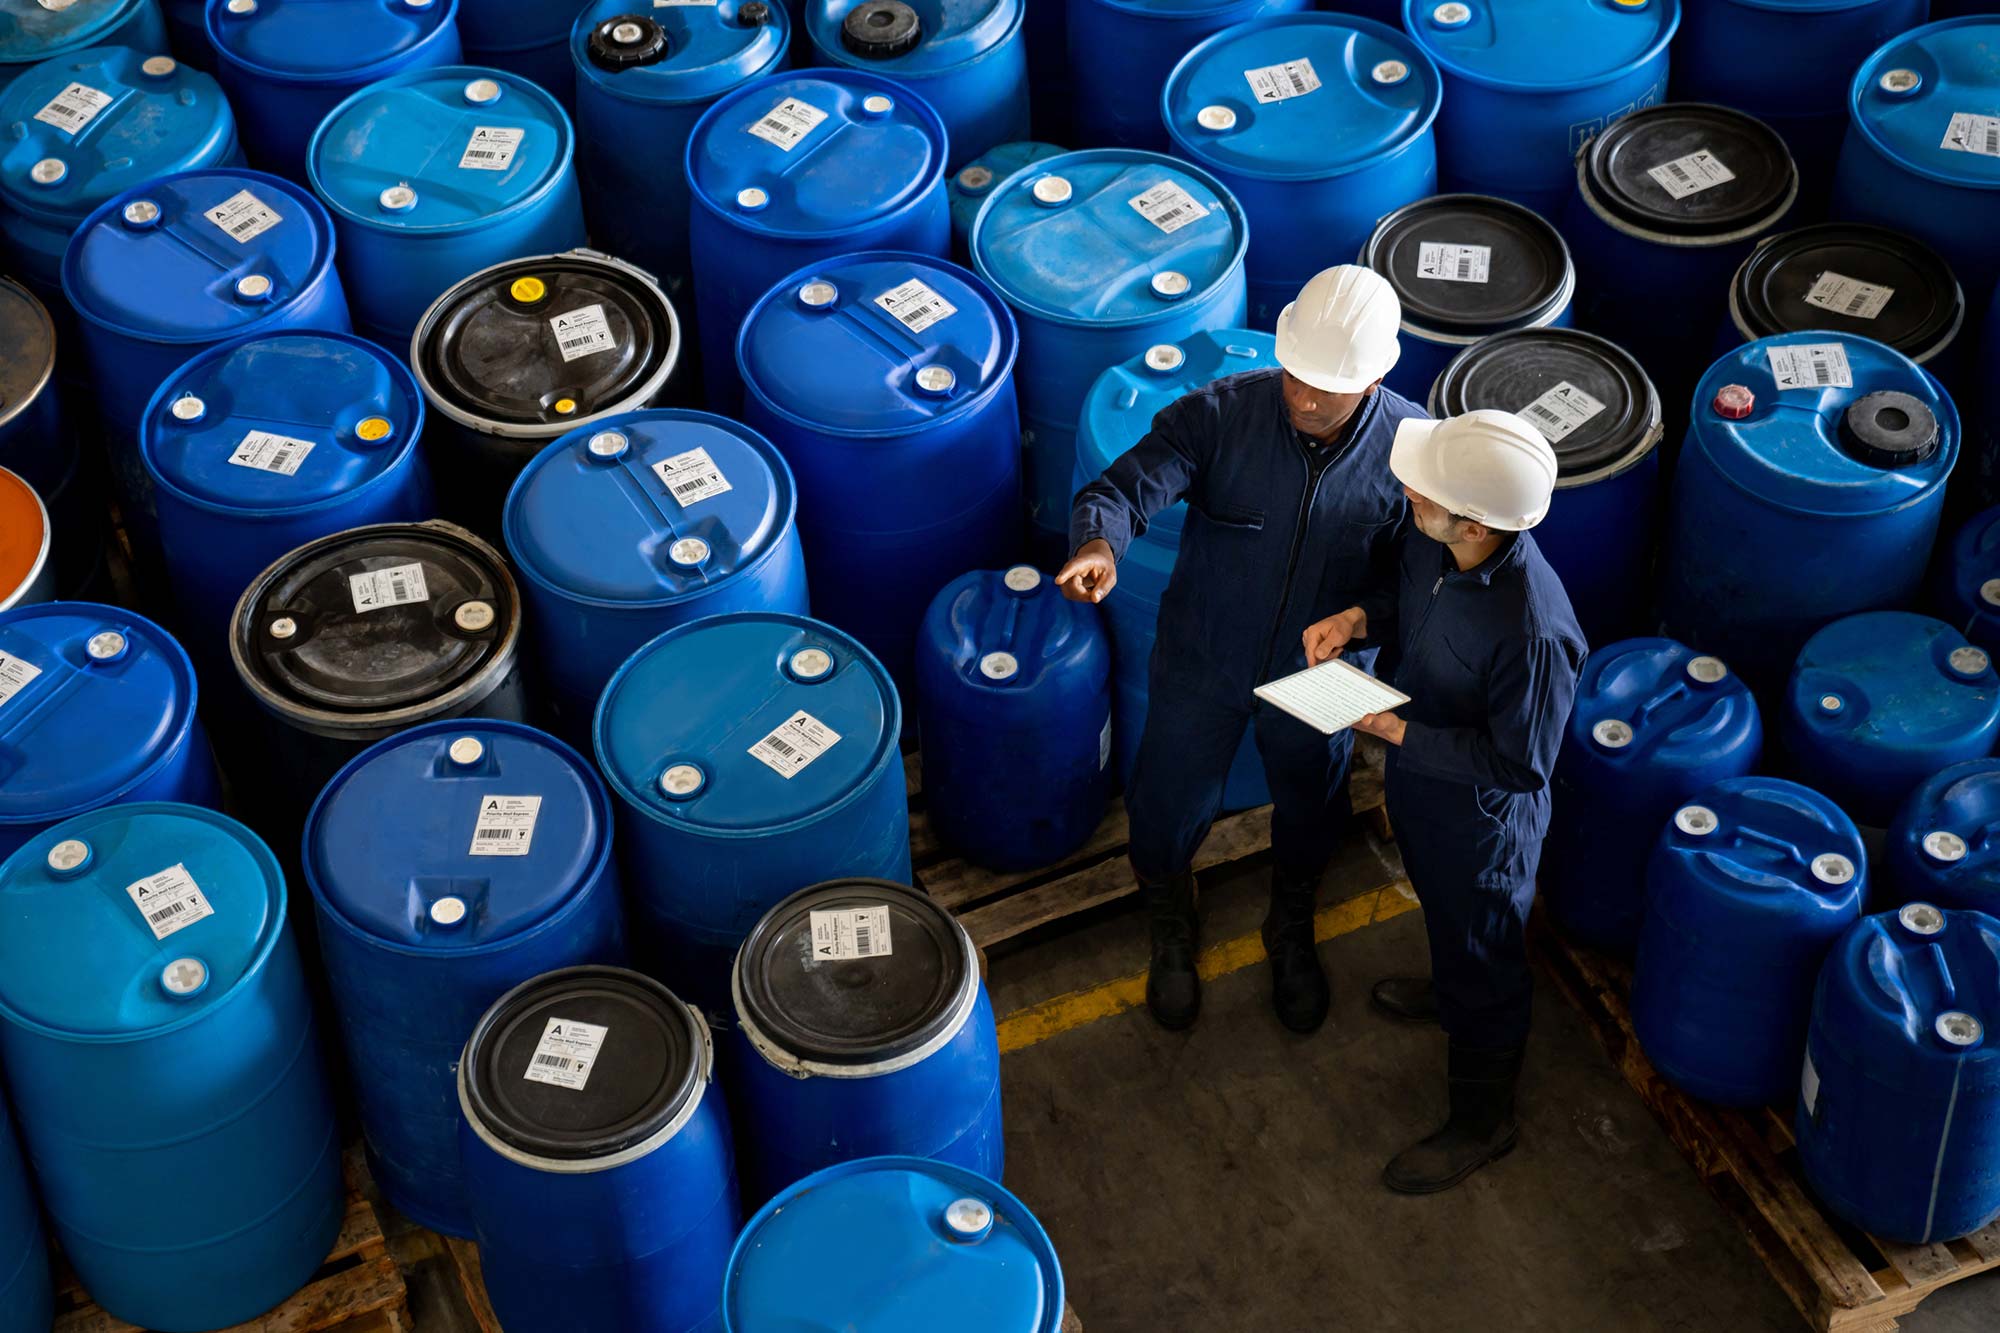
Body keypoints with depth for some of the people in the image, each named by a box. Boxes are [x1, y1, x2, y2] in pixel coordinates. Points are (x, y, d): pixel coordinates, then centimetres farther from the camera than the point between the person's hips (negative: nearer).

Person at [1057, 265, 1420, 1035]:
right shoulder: (1218, 416, -27)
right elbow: (1123, 487, -35)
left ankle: (1292, 934, 60)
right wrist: (1098, 543, -57)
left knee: (1310, 810, 26)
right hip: (1201, 667, -1)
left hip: (1317, 679, 1)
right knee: (1170, 806, 20)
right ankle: (1171, 935, 54)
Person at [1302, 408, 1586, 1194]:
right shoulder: (1433, 543, -19)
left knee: (1482, 954, 18)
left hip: (1478, 815, -7)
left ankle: (1480, 1121, 42)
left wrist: (1402, 733, -29)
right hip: (1417, 778, 7)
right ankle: (1450, 990, 67)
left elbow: (1519, 763, -29)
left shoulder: (1532, 630, -42)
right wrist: (1359, 620, -14)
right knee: (1440, 906, 35)